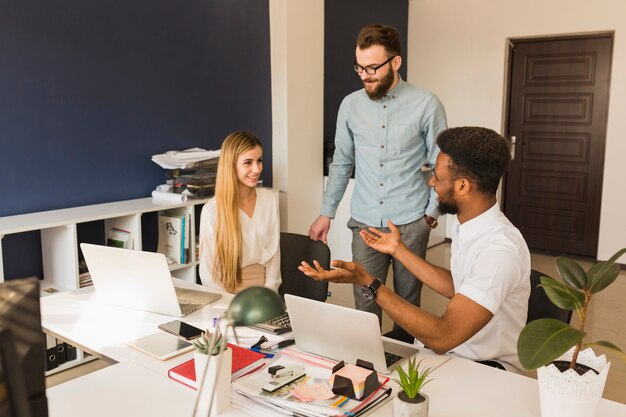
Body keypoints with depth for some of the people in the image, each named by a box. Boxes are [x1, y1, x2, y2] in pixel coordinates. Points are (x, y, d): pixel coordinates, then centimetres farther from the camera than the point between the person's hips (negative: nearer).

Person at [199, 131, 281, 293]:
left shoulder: (271, 199, 5)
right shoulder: (212, 210, -8)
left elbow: (273, 252, 6)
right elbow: (208, 272, -5)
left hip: (264, 293, 2)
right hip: (229, 297, -2)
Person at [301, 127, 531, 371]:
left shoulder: (500, 249, -29)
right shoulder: (464, 224, 0)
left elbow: (442, 337, -32)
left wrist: (368, 283, -31)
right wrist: (399, 250, 11)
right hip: (456, 353, 7)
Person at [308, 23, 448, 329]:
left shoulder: (426, 105, -6)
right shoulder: (350, 105, 2)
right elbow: (341, 163, 9)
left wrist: (431, 212, -5)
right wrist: (326, 213, 8)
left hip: (411, 223, -2)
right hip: (365, 223, 2)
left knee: (408, 302, 11)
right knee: (365, 303, 5)